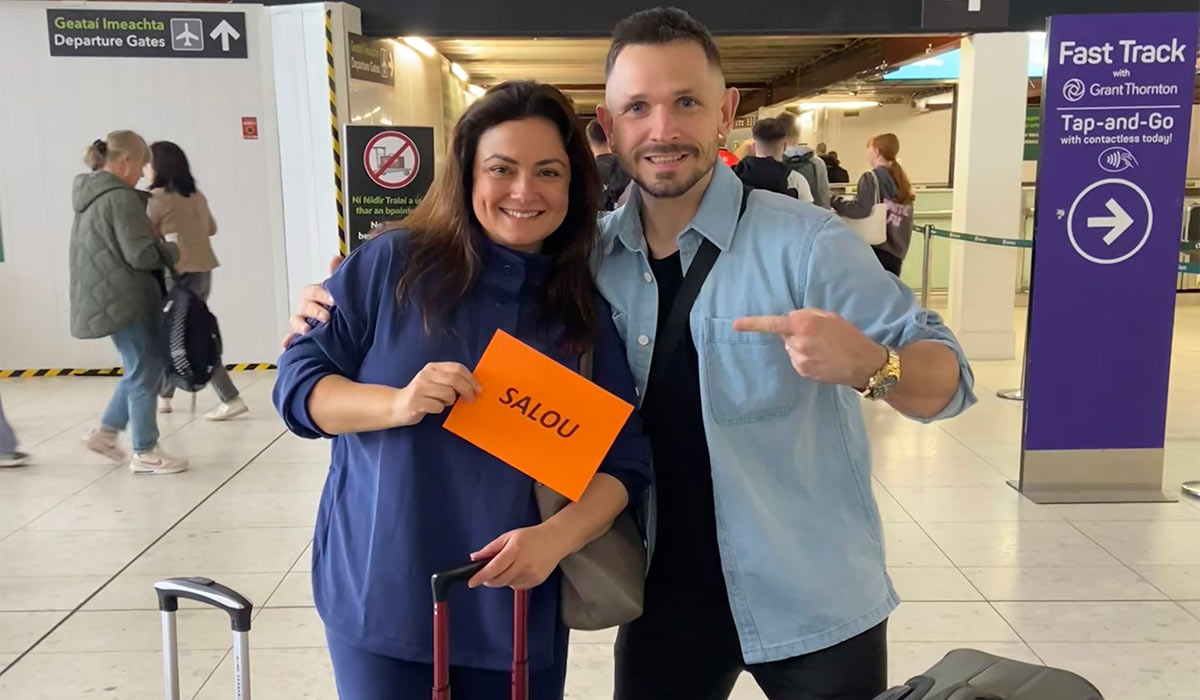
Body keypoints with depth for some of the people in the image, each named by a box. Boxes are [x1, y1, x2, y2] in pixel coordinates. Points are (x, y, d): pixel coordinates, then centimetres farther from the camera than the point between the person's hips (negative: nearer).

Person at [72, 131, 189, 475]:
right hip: (125, 301, -10)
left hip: (106, 300, 10)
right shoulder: (119, 198, -17)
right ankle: (145, 452, 10)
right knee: (144, 373, 1)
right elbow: (141, 254, -21)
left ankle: (105, 433, 24)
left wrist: (159, 245, 14)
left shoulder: (90, 196, 13)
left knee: (139, 369, 20)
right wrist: (173, 251, -3)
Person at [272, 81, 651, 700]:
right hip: (379, 597, -1)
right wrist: (395, 404, -22)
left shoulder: (590, 309, 1)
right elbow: (297, 381, -3)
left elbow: (624, 460, -1)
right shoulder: (392, 263, -5)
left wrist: (556, 538, -20)